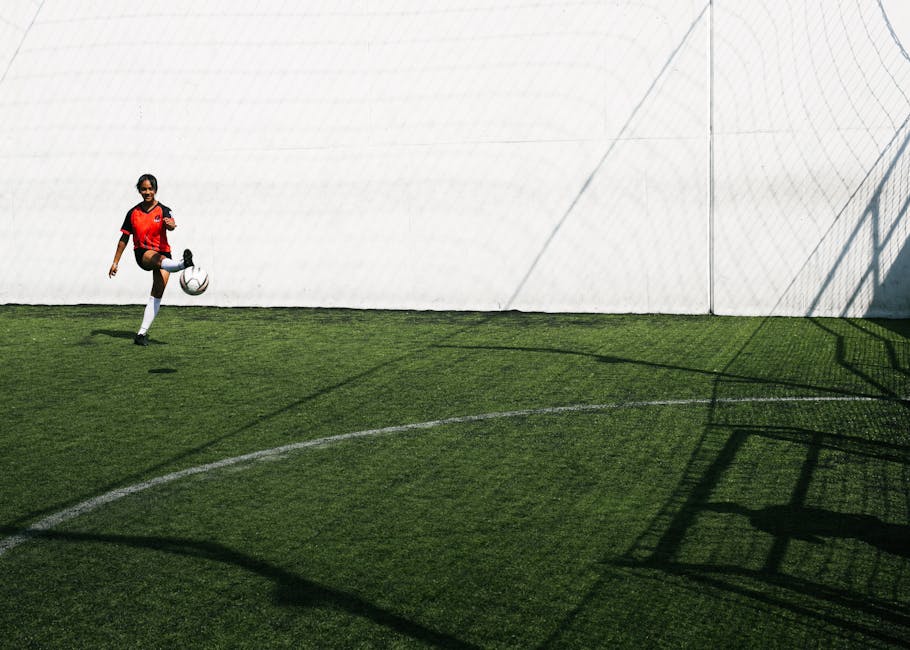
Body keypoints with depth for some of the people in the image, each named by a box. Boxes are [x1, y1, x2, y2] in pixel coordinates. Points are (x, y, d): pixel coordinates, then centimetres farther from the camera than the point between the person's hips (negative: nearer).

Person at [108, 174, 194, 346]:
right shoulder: (133, 213, 5)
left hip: (162, 252, 0)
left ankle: (142, 333, -12)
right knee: (158, 259, -37)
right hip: (142, 253, 0)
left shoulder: (163, 210, -1)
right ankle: (183, 263, -70)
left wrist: (171, 224, -50)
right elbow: (124, 238, 13)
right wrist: (115, 262, 14)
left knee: (157, 294, -12)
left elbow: (171, 224, -24)